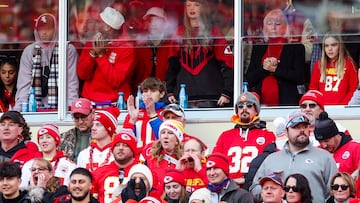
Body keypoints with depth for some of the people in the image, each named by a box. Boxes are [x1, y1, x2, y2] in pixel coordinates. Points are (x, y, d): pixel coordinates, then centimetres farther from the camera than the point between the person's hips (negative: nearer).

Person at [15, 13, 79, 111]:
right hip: (35, 108, 2)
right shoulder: (28, 51, 10)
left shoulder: (69, 50, 3)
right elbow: (23, 84, 7)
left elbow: (72, 84, 2)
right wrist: (19, 109, -5)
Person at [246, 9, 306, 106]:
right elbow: (249, 78, 10)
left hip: (287, 102, -3)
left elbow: (299, 77, -5)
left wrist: (276, 69, -10)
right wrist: (263, 69, -7)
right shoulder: (258, 49, 17)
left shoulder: (296, 48, 7)